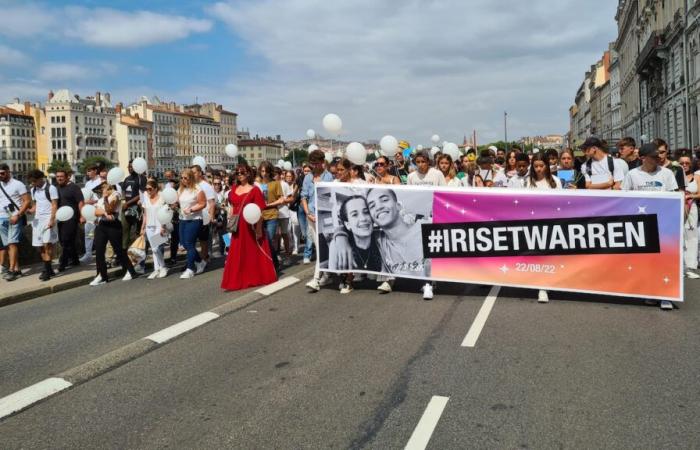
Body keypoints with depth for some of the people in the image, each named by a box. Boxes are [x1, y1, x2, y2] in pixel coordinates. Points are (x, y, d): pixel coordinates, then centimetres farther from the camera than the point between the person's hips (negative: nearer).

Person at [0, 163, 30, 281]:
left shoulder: (18, 184, -3)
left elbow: (26, 201, -8)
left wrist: (17, 215, -16)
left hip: (14, 218, -6)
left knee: (12, 243, -11)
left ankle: (11, 270, -11)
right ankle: (17, 269, 10)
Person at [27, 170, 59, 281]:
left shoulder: (51, 188, -7)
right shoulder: (33, 190, 14)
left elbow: (54, 205, -11)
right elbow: (35, 205, 21)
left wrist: (52, 220, -19)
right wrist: (30, 211, -2)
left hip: (48, 219, -7)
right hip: (37, 220, 7)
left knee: (47, 244, -14)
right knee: (40, 246, 8)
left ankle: (47, 270, -11)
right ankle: (48, 269, 17)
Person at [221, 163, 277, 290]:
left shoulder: (254, 190, -8)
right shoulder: (234, 190, 10)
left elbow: (259, 211, -11)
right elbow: (232, 208, 17)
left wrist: (259, 228, -15)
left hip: (251, 226, -5)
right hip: (238, 227, 5)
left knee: (254, 252, 6)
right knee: (238, 254, 8)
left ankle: (256, 277, 20)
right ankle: (238, 279, 17)